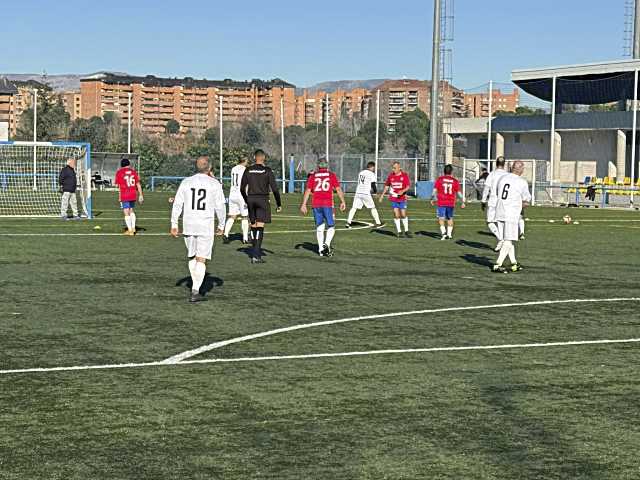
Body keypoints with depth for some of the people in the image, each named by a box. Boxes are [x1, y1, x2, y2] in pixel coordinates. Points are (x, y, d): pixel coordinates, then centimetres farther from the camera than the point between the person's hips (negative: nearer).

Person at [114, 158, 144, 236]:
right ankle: (133, 227, 19)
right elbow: (138, 184, 5)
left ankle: (130, 230, -3)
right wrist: (141, 195, 9)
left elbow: (117, 185, -2)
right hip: (133, 195, 4)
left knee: (126, 213, 0)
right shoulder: (133, 171, 6)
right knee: (131, 210, 21)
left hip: (124, 195, -4)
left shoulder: (119, 172, -3)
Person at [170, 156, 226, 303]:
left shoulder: (186, 182, 5)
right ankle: (195, 292, -10)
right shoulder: (214, 184, -2)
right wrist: (221, 225, 11)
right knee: (201, 259, -2)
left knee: (192, 257, 19)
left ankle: (196, 286, 25)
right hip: (206, 225, -3)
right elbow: (220, 207, -2)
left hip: (188, 225, 3)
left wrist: (174, 225, 8)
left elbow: (177, 204, 3)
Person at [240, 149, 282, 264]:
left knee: (253, 226, 16)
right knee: (260, 227, -6)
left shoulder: (248, 170, 5)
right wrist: (279, 204, 3)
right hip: (263, 199, -4)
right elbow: (274, 188, -6)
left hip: (251, 199, 4)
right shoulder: (267, 171, -5)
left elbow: (242, 188, 9)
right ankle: (256, 255, -13)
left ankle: (256, 251, 23)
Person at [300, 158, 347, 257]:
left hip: (316, 204, 2)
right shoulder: (331, 175, 5)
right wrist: (343, 202, 3)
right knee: (331, 226, 6)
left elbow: (307, 191, 5)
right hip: (327, 204, -2)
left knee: (319, 227, 11)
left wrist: (303, 204, 5)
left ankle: (321, 249, 10)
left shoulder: (313, 176, 9)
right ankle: (327, 244, -16)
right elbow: (338, 189, 0)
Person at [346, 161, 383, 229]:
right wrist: (375, 190, 16)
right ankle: (378, 223, 8)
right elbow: (373, 184, -5)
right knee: (373, 208, 6)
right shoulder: (371, 174, -3)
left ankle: (348, 222, -7)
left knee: (354, 208, 4)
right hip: (366, 194, -5)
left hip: (358, 192, 5)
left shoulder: (360, 173, 17)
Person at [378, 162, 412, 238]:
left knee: (403, 215, 2)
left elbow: (408, 186, -7)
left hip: (402, 198, -2)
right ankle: (399, 232, 5)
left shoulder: (404, 175, -6)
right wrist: (382, 195, 11)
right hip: (393, 198, 2)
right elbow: (387, 185, 14)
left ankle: (406, 231, 17)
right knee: (396, 215, -3)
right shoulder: (391, 175, 2)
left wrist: (403, 191, -25)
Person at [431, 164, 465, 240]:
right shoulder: (455, 181, 1)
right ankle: (449, 234, 16)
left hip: (441, 203, -2)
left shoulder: (439, 179, -1)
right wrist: (463, 202, 11)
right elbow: (458, 193, 1)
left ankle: (443, 233, -12)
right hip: (451, 203, 2)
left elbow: (435, 190, 0)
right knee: (450, 218, 16)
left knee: (441, 218, 3)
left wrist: (433, 200, 14)